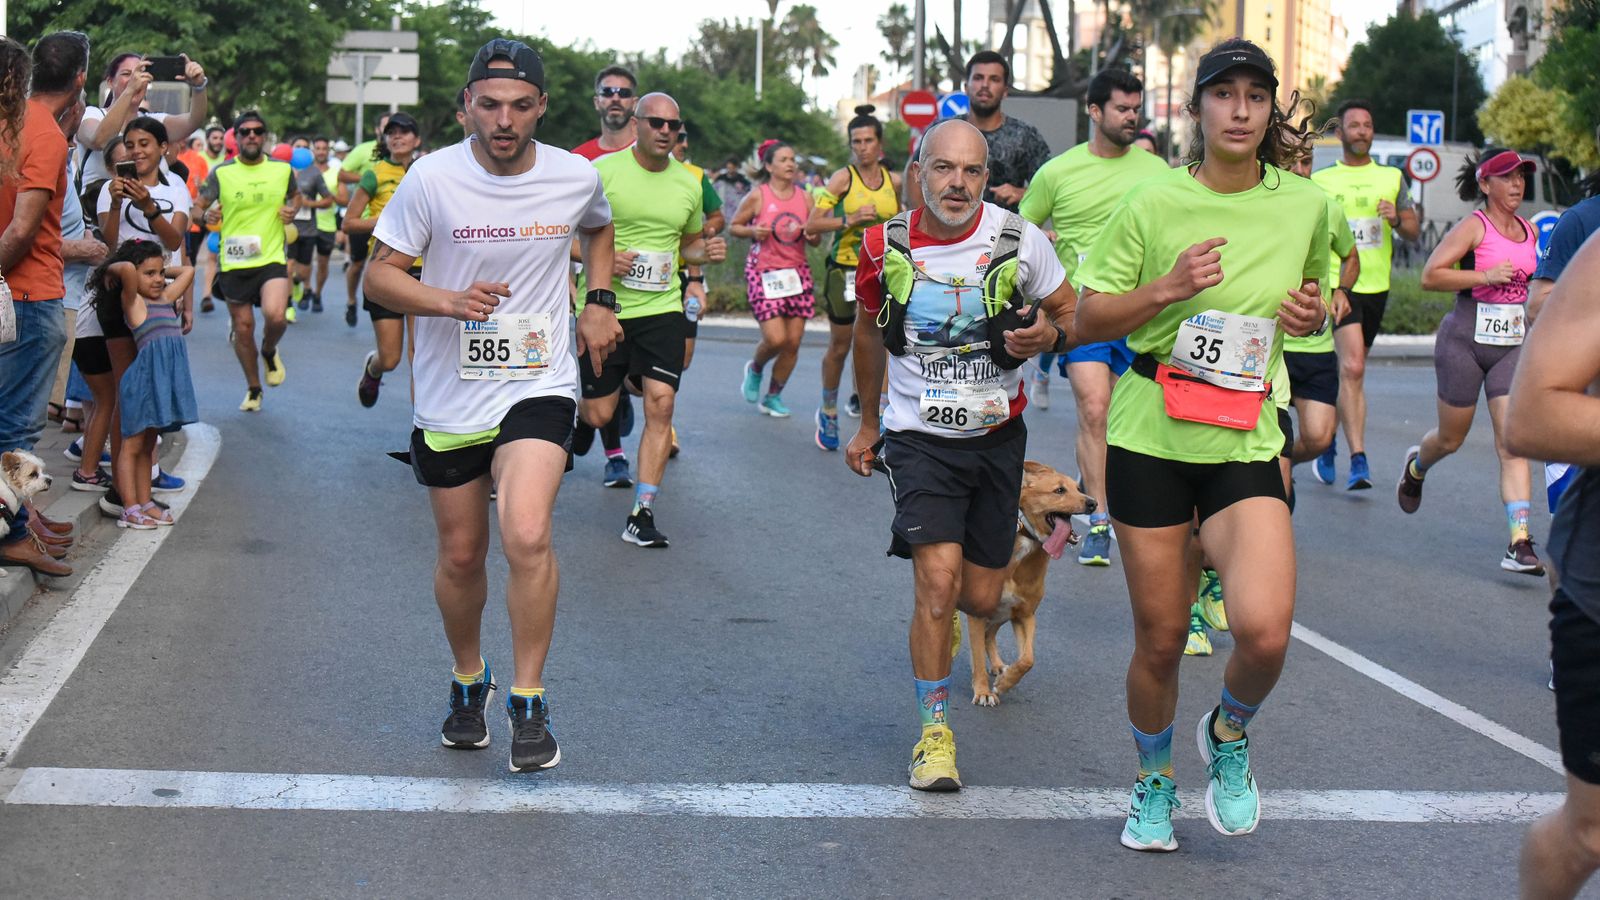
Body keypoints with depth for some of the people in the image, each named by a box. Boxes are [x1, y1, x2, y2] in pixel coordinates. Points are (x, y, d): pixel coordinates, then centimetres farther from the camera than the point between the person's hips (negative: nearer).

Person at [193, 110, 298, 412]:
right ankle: (253, 389, 27)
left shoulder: (282, 170, 3)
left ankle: (270, 351, 12)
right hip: (233, 263, 1)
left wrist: (291, 211, 1)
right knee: (243, 328, 7)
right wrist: (206, 215, -16)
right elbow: (198, 207, 6)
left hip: (271, 258, -1)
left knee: (275, 316, -24)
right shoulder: (221, 173, -1)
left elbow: (295, 195, 22)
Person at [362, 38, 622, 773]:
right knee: (460, 553, 12)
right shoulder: (433, 177, -9)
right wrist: (449, 300, -22)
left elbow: (597, 229, 23)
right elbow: (380, 275, -5)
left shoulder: (576, 176, -2)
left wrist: (599, 301, 8)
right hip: (448, 397, 1)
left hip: (538, 388, -1)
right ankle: (467, 683, 39)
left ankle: (528, 702, -5)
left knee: (526, 536, -22)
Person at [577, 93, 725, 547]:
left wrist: (706, 252, -1)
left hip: (662, 309, 2)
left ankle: (642, 514, -5)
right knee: (599, 414, 3)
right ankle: (573, 413, 43)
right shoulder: (603, 171, -7)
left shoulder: (688, 184, 6)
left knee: (661, 404, -11)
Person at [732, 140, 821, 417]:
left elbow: (816, 237, 15)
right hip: (763, 273, -4)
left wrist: (813, 236, -8)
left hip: (797, 272, 4)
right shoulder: (757, 196, -5)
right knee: (776, 338, -14)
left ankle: (773, 396, 19)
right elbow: (734, 226, 4)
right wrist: (752, 232, -15)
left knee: (793, 341, 1)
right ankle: (755, 368, 21)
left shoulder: (805, 198, 6)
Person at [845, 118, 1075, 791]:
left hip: (997, 438, 1)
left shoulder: (1018, 240, -10)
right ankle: (934, 732, -3)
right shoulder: (885, 247, -7)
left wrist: (1050, 334, -20)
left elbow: (1073, 314, 4)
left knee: (980, 600, 7)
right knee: (939, 580, -19)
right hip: (919, 439, -1)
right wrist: (866, 424, 19)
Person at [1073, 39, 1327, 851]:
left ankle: (1228, 733, 15)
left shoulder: (1304, 204, 2)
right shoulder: (1153, 205, -4)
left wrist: (1311, 314, -1)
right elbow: (1089, 318, -1)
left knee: (1264, 629, -19)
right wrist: (1165, 289, -17)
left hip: (1247, 443, 1)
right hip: (1151, 438, -1)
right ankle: (1153, 783, 35)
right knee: (1159, 639, 7)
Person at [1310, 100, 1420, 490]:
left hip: (1376, 285, 4)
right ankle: (1358, 459, -19)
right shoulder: (1321, 180, 4)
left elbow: (1414, 231, 9)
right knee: (1352, 368, -18)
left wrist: (1397, 220, -11)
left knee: (1349, 370, 13)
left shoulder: (1391, 177, 11)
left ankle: (1327, 442, 32)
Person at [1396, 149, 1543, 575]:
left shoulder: (1531, 230, 10)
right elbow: (1430, 276, -17)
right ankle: (1416, 466, 49)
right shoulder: (1473, 227, -9)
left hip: (1513, 345, 4)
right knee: (1451, 438, 11)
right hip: (1466, 340, -4)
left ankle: (1519, 543, -14)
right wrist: (1486, 276, -22)